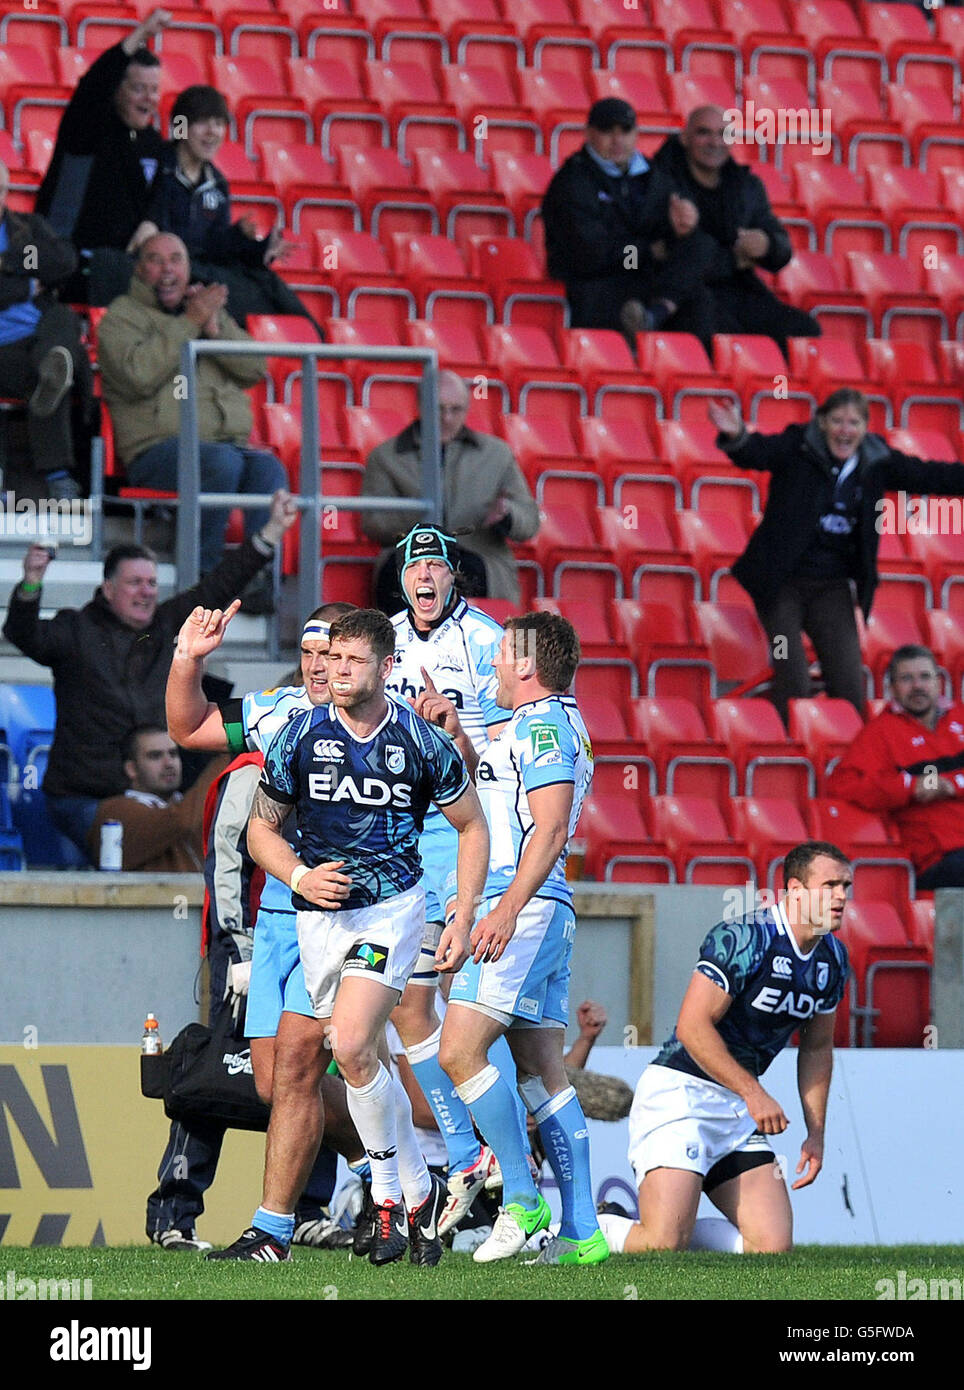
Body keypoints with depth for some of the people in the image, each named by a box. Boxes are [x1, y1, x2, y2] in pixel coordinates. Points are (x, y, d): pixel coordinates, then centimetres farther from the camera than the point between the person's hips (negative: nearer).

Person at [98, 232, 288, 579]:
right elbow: (138, 375, -12)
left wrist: (215, 327, -2)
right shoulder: (123, 315, 10)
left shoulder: (208, 309, 26)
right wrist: (189, 324, -8)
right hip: (158, 451, -5)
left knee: (268, 469, -28)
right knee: (223, 461, -36)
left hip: (231, 442, 5)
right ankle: (205, 574, -26)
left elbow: (256, 369, 13)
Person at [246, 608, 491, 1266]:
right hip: (320, 914, 4)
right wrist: (300, 877, -12)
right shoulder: (301, 737, -3)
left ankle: (390, 1193, -6)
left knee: (352, 1048, -21)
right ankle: (418, 1193, 22)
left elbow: (472, 826, 5)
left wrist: (464, 918, -2)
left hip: (392, 908, -4)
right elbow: (262, 828, 8)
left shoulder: (422, 742, -7)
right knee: (361, 1062, 6)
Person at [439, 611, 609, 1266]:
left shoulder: (542, 723, -9)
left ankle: (521, 1199, -15)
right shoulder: (556, 722, 23)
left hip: (524, 911, -11)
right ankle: (581, 1232, 4)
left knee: (460, 1050, -15)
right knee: (543, 1072, 7)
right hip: (548, 915, 11)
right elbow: (490, 788, 38)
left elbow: (550, 829, -19)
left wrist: (507, 909, -26)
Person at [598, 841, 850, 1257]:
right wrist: (754, 1093, -21)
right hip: (679, 1093, -8)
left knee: (774, 1245, -5)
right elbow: (693, 1026, -21)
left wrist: (816, 1132, 15)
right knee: (662, 1246, -21)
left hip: (739, 1112, 8)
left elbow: (817, 1047, 21)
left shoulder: (833, 959, 8)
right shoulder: (745, 938, -18)